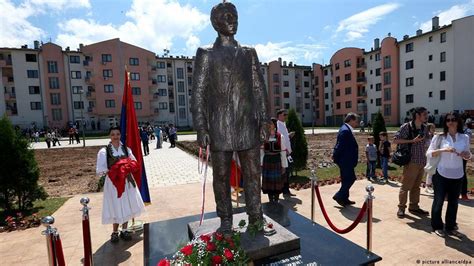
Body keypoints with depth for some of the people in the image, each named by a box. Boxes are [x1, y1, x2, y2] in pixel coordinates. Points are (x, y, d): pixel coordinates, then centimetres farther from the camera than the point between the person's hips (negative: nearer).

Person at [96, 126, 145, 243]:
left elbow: (135, 164, 6)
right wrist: (113, 171, -18)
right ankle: (115, 232, 25)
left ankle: (124, 231, 28)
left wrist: (127, 168, -13)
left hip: (127, 181, 3)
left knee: (127, 206, 9)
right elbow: (100, 171, -8)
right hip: (113, 182, -3)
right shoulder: (104, 151, -6)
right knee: (116, 208, 3)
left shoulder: (126, 149, 4)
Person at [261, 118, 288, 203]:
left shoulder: (280, 137, -3)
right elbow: (261, 151, 3)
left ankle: (276, 200, 21)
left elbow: (283, 152, -3)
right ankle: (270, 200, 24)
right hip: (267, 161, 2)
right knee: (268, 181, 9)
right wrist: (261, 163, 0)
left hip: (277, 161, -2)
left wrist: (284, 166, -3)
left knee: (277, 181, 7)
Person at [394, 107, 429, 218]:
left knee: (416, 186, 14)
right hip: (411, 162, -7)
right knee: (406, 186, 0)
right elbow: (395, 140, -12)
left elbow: (424, 144, 19)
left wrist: (425, 159, 14)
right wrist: (412, 140, -19)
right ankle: (401, 208, 10)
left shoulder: (424, 128, 10)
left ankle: (414, 207, 25)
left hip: (422, 162, 7)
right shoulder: (406, 127, -10)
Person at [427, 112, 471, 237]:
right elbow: (429, 153, -9)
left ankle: (450, 227, 29)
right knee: (439, 201, 6)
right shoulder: (439, 137, -7)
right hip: (441, 174, -3)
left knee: (453, 202, 13)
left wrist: (467, 155, -13)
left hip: (457, 176, 3)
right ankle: (437, 226, 20)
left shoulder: (465, 138, 2)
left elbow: (468, 156, 10)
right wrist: (443, 150, -24)